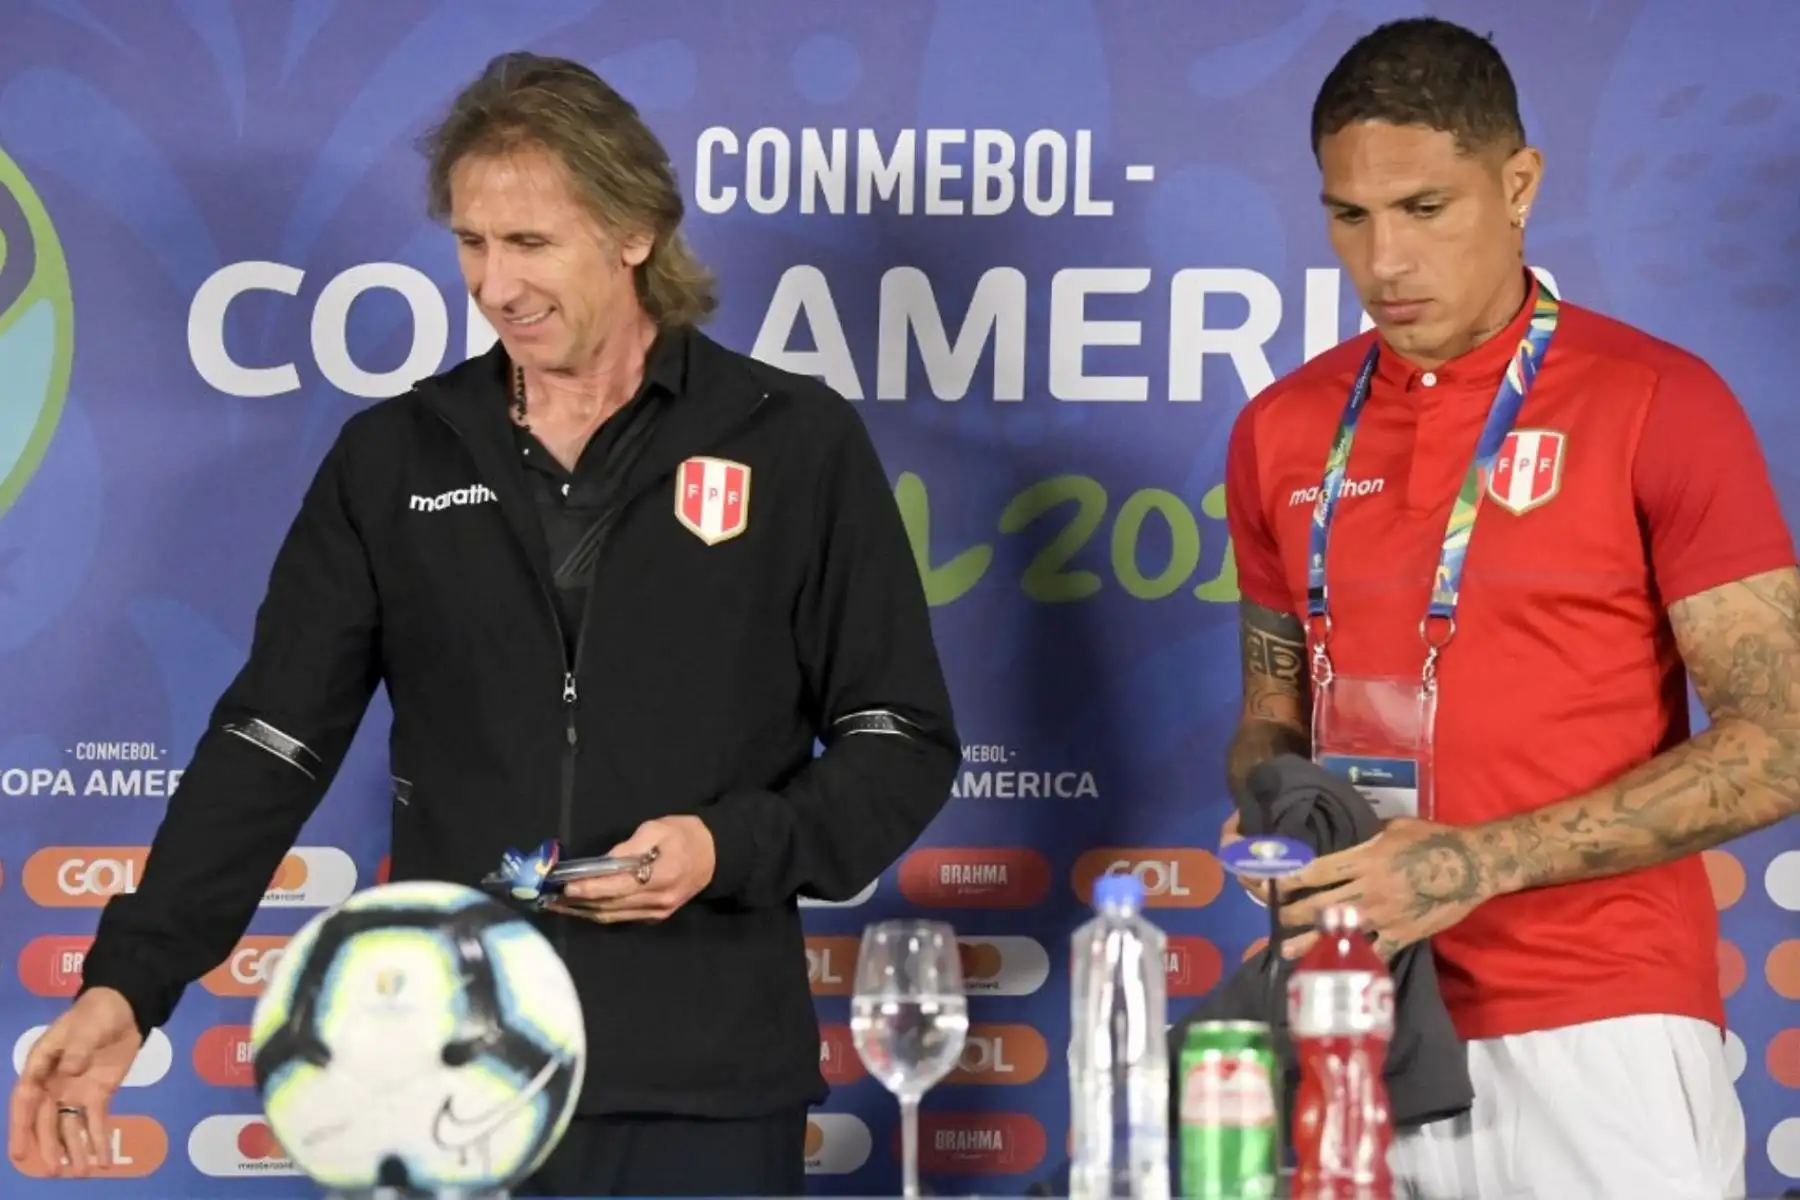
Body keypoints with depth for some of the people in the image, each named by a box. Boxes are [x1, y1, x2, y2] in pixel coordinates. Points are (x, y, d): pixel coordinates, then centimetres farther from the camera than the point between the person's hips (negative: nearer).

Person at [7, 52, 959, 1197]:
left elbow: (904, 741, 2)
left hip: (706, 1086, -2)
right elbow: (271, 744, 4)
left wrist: (735, 848, -16)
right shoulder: (391, 459, 6)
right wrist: (128, 983, -8)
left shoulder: (796, 444, 0)